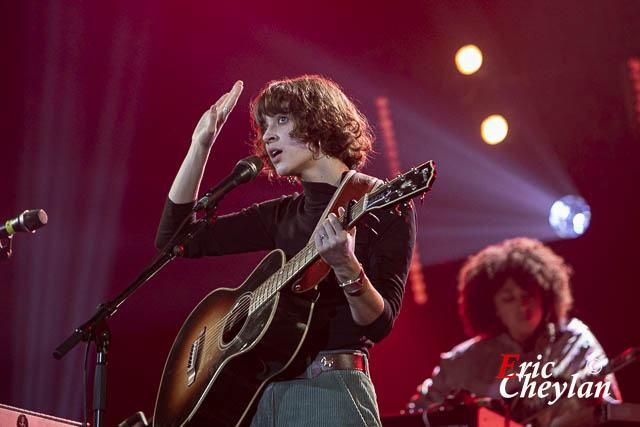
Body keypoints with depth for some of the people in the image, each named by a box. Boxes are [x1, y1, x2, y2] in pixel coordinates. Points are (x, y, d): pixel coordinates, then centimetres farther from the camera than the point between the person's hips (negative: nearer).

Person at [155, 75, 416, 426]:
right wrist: (200, 145, 10)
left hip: (329, 392, -6)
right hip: (262, 394, 6)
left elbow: (379, 324, -10)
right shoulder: (283, 216, 14)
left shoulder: (383, 206, -3)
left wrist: (346, 268, -29)